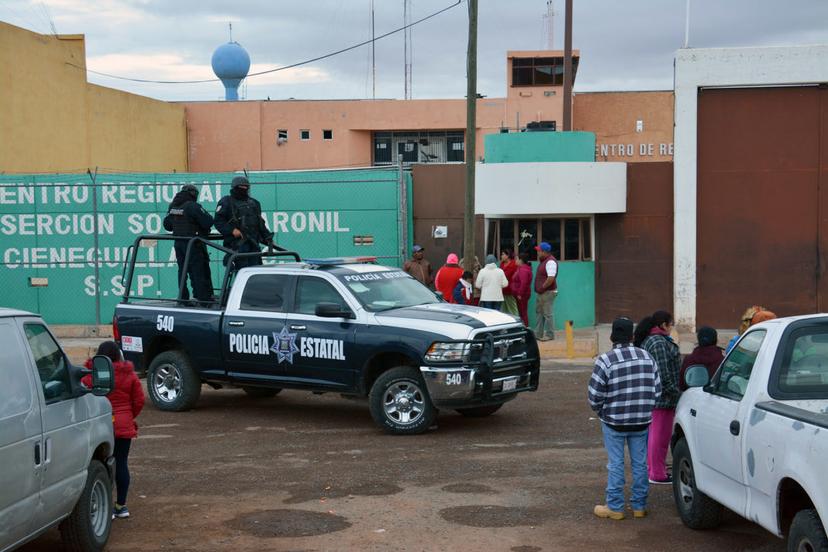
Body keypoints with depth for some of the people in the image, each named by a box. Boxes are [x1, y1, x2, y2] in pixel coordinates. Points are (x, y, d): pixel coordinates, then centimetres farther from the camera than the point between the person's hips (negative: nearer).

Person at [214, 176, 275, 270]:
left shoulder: (254, 203, 23)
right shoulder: (226, 202, 4)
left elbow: (260, 223, 27)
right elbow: (218, 221, -5)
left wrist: (267, 238, 14)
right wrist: (232, 230, -18)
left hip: (254, 243, 6)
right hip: (237, 243, -6)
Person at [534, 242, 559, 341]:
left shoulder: (550, 262, -18)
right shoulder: (543, 261, 14)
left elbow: (551, 278, -27)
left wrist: (542, 287, -18)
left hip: (548, 292, -11)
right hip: (541, 293, 11)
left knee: (548, 314, -5)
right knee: (538, 311, 15)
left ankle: (549, 335, 0)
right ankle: (538, 333, 22)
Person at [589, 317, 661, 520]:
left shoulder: (605, 360, -13)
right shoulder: (647, 357, 3)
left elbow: (594, 396, -12)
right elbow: (657, 391, 6)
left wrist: (602, 413, 6)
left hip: (614, 422, -4)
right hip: (642, 422, 4)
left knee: (616, 465, 4)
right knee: (640, 463, 12)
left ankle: (615, 507, 10)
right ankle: (639, 506, 19)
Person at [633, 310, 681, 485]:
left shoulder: (646, 340, 15)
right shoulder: (659, 343, -19)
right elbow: (663, 374, -23)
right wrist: (675, 392, -15)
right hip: (662, 398, -11)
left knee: (654, 433, 18)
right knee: (661, 435, -4)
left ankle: (652, 468, 28)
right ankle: (658, 474, 1)